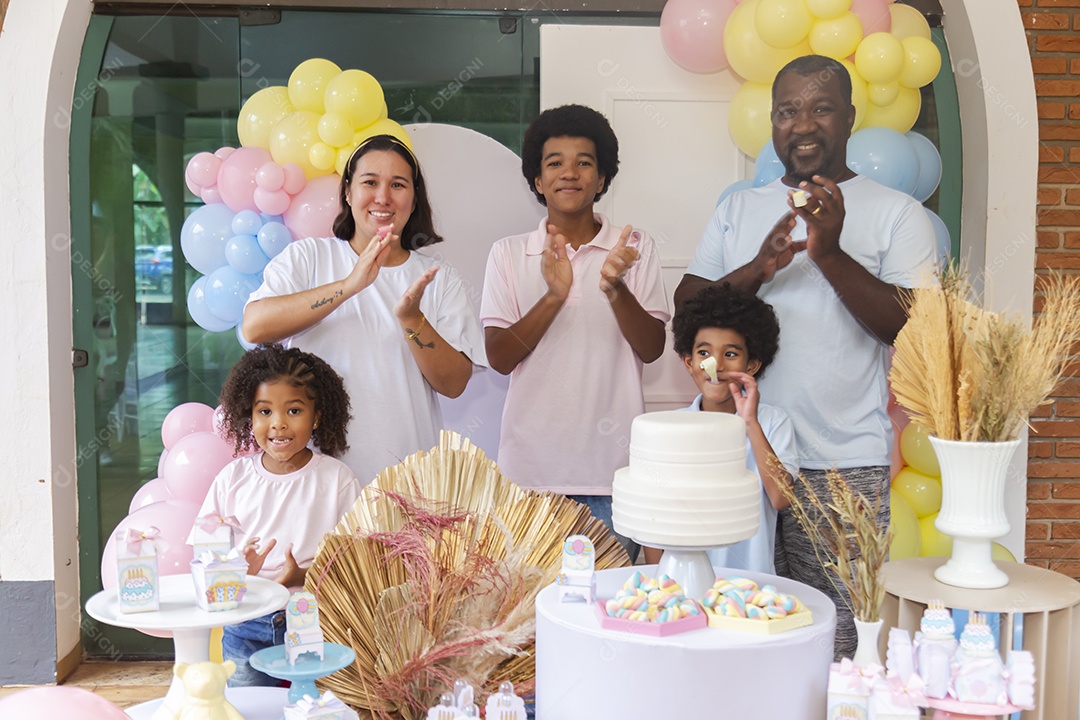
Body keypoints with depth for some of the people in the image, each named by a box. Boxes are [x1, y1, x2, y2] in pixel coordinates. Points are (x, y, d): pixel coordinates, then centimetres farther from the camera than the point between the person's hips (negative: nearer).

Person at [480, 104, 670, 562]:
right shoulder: (508, 254, 5)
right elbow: (499, 358, -3)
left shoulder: (634, 249, 4)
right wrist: (553, 296, -18)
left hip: (611, 467, 0)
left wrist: (615, 290, -20)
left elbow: (651, 349, -2)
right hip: (530, 467, 0)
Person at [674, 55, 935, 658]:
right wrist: (756, 271, -10)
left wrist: (830, 254, -18)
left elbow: (913, 329, -8)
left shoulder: (898, 213, 3)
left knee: (836, 641, 0)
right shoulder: (739, 209, 14)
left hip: (847, 470, -3)